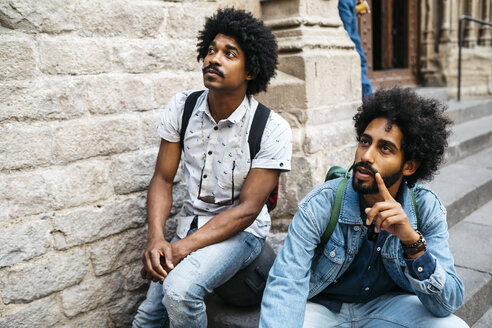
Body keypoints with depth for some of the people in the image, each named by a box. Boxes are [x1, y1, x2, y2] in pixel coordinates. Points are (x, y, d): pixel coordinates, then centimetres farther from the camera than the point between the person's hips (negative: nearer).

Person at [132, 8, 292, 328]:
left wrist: (181, 248, -24)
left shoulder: (273, 129, -18)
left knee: (179, 290, -28)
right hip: (191, 223, 4)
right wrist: (156, 239, -19)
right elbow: (163, 179, -2)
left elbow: (246, 209, -17)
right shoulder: (183, 106, -5)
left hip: (241, 231, -4)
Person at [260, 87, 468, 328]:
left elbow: (449, 302, -20)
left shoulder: (426, 209, -16)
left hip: (387, 304, 2)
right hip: (321, 306, -2)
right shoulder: (320, 206, -22)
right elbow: (285, 284, -30)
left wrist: (413, 242, -38)